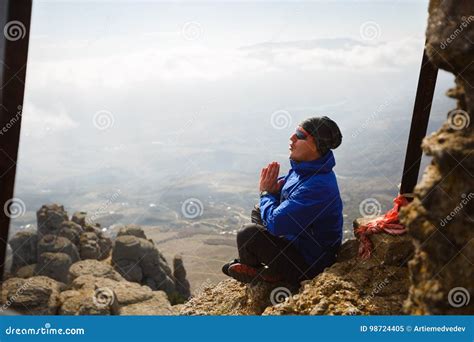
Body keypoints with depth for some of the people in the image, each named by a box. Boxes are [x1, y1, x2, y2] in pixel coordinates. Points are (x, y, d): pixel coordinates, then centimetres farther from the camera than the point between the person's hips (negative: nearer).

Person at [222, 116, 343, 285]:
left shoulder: (319, 186, -33)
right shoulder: (304, 168, -2)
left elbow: (275, 223, -31)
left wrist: (266, 193, -13)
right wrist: (271, 189, -11)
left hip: (308, 264, -10)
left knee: (248, 234, -19)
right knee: (258, 211, 18)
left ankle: (252, 272, 12)